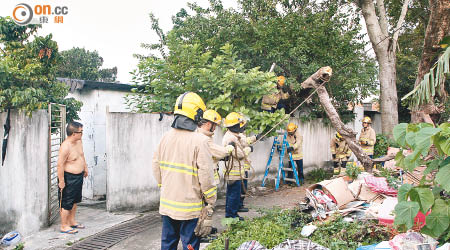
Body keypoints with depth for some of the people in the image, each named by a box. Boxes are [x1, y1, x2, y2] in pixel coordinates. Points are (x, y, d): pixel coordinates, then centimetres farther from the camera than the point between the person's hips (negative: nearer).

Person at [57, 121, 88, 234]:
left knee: (75, 200, 20)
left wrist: (85, 167, 22)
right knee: (66, 203, 2)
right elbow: (60, 165, -23)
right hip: (69, 178, -9)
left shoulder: (79, 141, 2)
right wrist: (61, 181, -21)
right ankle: (64, 226, 15)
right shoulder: (65, 147, -26)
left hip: (79, 176, 9)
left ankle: (71, 221, 35)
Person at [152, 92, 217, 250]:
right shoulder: (199, 141, -17)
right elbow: (206, 176, -15)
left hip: (167, 204, 6)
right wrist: (211, 203, -4)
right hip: (190, 207, -5)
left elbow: (156, 166, 10)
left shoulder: (166, 137, 1)